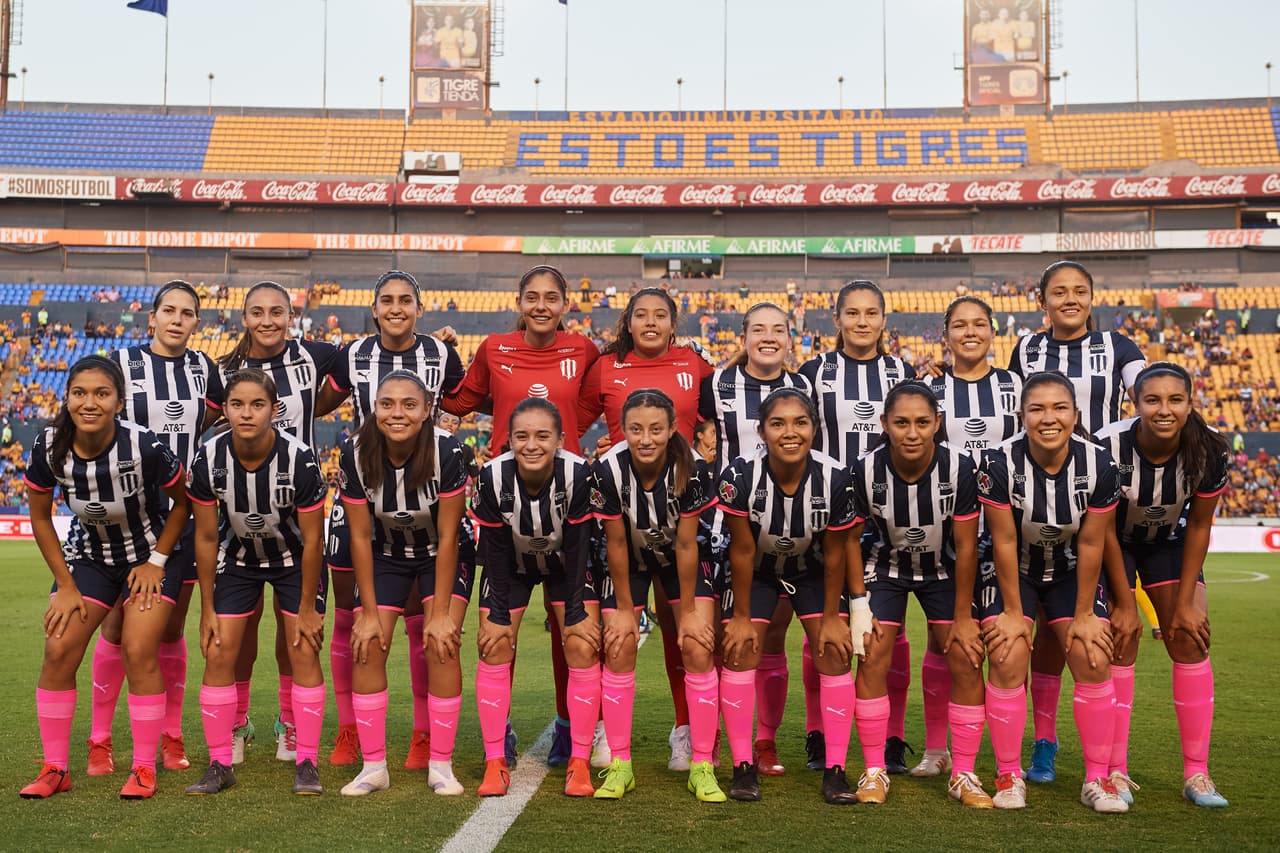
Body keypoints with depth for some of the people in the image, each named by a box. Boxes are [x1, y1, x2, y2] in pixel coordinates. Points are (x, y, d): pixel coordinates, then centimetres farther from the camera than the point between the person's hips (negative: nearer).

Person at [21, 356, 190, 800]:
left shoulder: (144, 446, -29)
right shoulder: (49, 447, -19)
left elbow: (182, 501, -10)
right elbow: (40, 518, -4)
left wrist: (156, 562, -11)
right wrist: (66, 585, -4)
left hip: (152, 553, -3)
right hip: (89, 554, 3)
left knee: (139, 652, -13)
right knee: (58, 651, -6)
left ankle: (144, 769, 2)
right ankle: (55, 769, 9)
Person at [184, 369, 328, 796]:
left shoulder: (299, 458, -29)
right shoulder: (209, 458, -23)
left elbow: (312, 540, -18)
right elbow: (206, 538, -10)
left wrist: (307, 608, -13)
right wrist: (207, 609, -6)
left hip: (294, 558, -2)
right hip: (238, 557, 2)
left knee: (304, 652, -7)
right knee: (219, 655, -4)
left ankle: (306, 763, 3)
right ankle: (220, 765, 8)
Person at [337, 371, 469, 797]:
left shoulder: (446, 452, -29)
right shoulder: (356, 453, -23)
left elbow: (448, 536, -21)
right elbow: (360, 535, -14)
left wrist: (442, 612, -18)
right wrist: (369, 611, -12)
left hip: (440, 556, -2)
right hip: (385, 555, 2)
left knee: (441, 644, -15)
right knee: (367, 646, -9)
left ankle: (441, 765, -3)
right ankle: (373, 766, 3)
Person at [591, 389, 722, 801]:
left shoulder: (690, 467, -30)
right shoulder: (608, 469, -29)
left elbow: (686, 544, -21)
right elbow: (616, 543, -17)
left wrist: (689, 610, -14)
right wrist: (624, 609, -10)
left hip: (680, 558, 0)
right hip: (630, 558, 1)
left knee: (698, 648, -10)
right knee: (619, 650, -6)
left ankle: (702, 766, -1)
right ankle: (619, 766, 5)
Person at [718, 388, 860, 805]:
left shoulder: (835, 477, -28)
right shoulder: (739, 475, -31)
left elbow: (834, 555, -14)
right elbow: (743, 551, -19)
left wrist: (831, 617, -6)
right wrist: (741, 616, -10)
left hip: (812, 570, 1)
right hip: (756, 570, -1)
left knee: (835, 653, -7)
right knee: (740, 651, -8)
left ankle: (835, 770, 0)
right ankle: (743, 768, 2)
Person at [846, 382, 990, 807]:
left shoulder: (959, 466, -26)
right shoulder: (866, 469, -25)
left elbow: (965, 547, -16)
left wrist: (962, 617, -11)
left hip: (944, 569, 0)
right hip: (886, 567, 0)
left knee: (966, 661, -8)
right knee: (872, 657, -11)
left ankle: (964, 775, 6)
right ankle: (874, 771, 3)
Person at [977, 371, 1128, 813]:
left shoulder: (1099, 464, -20)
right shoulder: (1000, 463, -26)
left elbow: (1091, 544, -13)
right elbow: (1004, 541, -19)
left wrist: (1084, 613, -7)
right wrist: (1012, 611, -14)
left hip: (1070, 572, 2)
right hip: (1013, 571, -2)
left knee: (1094, 660, -7)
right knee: (1007, 663, -14)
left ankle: (1097, 779, 6)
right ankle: (1009, 777, 1)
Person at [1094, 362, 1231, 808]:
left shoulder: (1210, 451, -25)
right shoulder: (1107, 447, -33)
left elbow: (1199, 527, -11)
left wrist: (1185, 601, -10)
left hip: (1169, 541, 3)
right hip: (1114, 541, -2)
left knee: (1190, 639, -6)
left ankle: (1197, 773, 2)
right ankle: (1115, 770, -1)